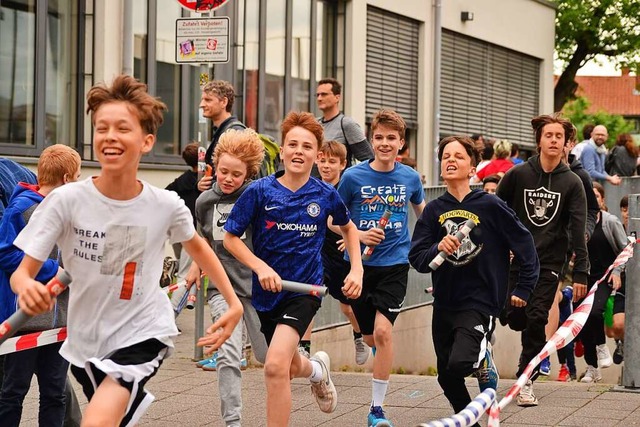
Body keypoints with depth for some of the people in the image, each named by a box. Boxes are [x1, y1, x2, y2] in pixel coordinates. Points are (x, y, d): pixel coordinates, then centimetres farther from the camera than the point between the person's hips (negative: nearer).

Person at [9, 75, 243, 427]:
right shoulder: (66, 200, -17)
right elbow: (22, 271, -14)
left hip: (143, 332, -2)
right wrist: (25, 286, -38)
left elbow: (196, 246, 9)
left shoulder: (166, 205, -14)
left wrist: (233, 303, 4)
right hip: (85, 340, 2)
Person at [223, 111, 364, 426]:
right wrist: (261, 267, -18)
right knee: (291, 368, 20)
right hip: (267, 292, 2)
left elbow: (348, 228, 17)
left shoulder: (326, 195, -5)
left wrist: (357, 270, 5)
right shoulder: (260, 191, -10)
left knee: (275, 367, -24)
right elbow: (230, 237, -4)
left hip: (305, 290, -2)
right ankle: (318, 369, 57)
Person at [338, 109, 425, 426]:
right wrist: (359, 235, -13)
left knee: (383, 331, -18)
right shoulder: (353, 177, -6)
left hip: (395, 264, -1)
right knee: (370, 338, 10)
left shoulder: (410, 177, 0)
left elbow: (422, 209, 21)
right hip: (360, 264, 1)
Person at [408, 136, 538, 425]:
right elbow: (416, 258, -2)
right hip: (444, 304, 5)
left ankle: (483, 360, 8)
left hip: (479, 302, -5)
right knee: (447, 378, 12)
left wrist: (523, 289, 1)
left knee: (459, 363, -26)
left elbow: (524, 244, 0)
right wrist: (438, 249, -22)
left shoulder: (489, 206, -7)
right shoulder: (433, 210, 3)